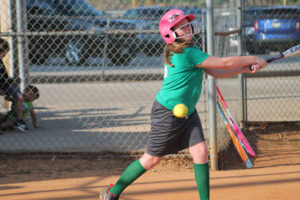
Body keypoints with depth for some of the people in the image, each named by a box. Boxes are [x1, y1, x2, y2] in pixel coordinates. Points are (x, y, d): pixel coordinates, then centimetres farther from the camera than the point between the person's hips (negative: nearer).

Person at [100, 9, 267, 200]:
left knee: (201, 152, -5)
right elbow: (224, 63, -23)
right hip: (167, 113, -9)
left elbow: (217, 72, 7)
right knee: (152, 159, 1)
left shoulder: (190, 50, 5)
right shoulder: (187, 54, -24)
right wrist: (252, 59, -11)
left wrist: (245, 69, -4)